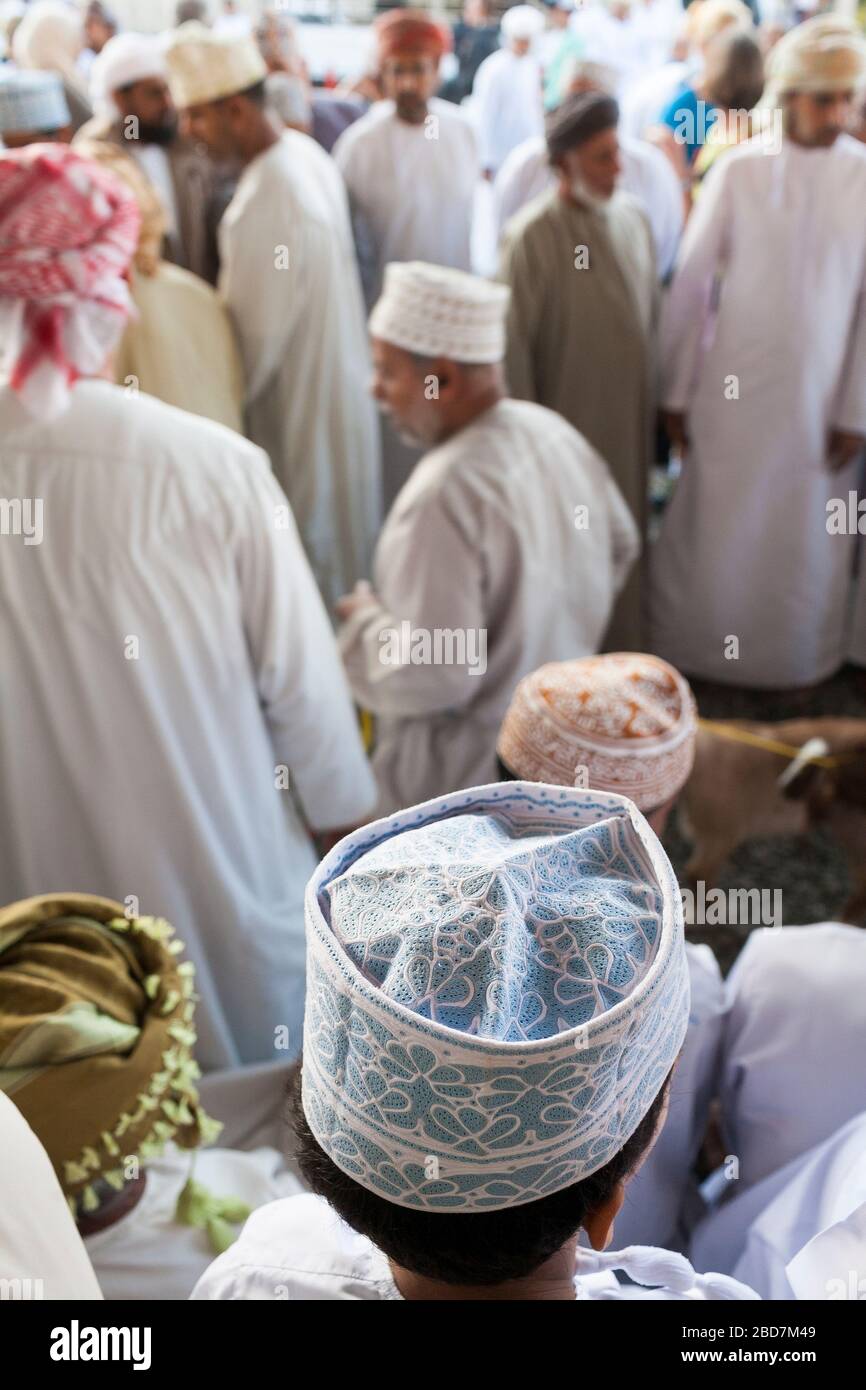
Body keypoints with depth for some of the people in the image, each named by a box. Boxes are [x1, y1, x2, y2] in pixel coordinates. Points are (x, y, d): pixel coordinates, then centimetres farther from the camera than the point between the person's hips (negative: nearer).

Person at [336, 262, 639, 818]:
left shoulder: (445, 494, -32)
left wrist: (364, 618, -14)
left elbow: (430, 675, -32)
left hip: (464, 771, -8)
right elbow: (619, 549, 12)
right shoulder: (554, 432, -5)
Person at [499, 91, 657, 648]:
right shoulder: (533, 235, -17)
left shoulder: (634, 217, 0)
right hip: (566, 417, -5)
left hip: (631, 414, 5)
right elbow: (513, 342, -14)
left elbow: (653, 313, 8)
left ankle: (624, 642, 35)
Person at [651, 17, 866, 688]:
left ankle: (796, 666, 28)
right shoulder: (739, 169, -6)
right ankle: (689, 651, 25)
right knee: (711, 532, 6)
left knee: (805, 540, 10)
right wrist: (676, 391, -2)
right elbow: (690, 284, -3)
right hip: (733, 389, -1)